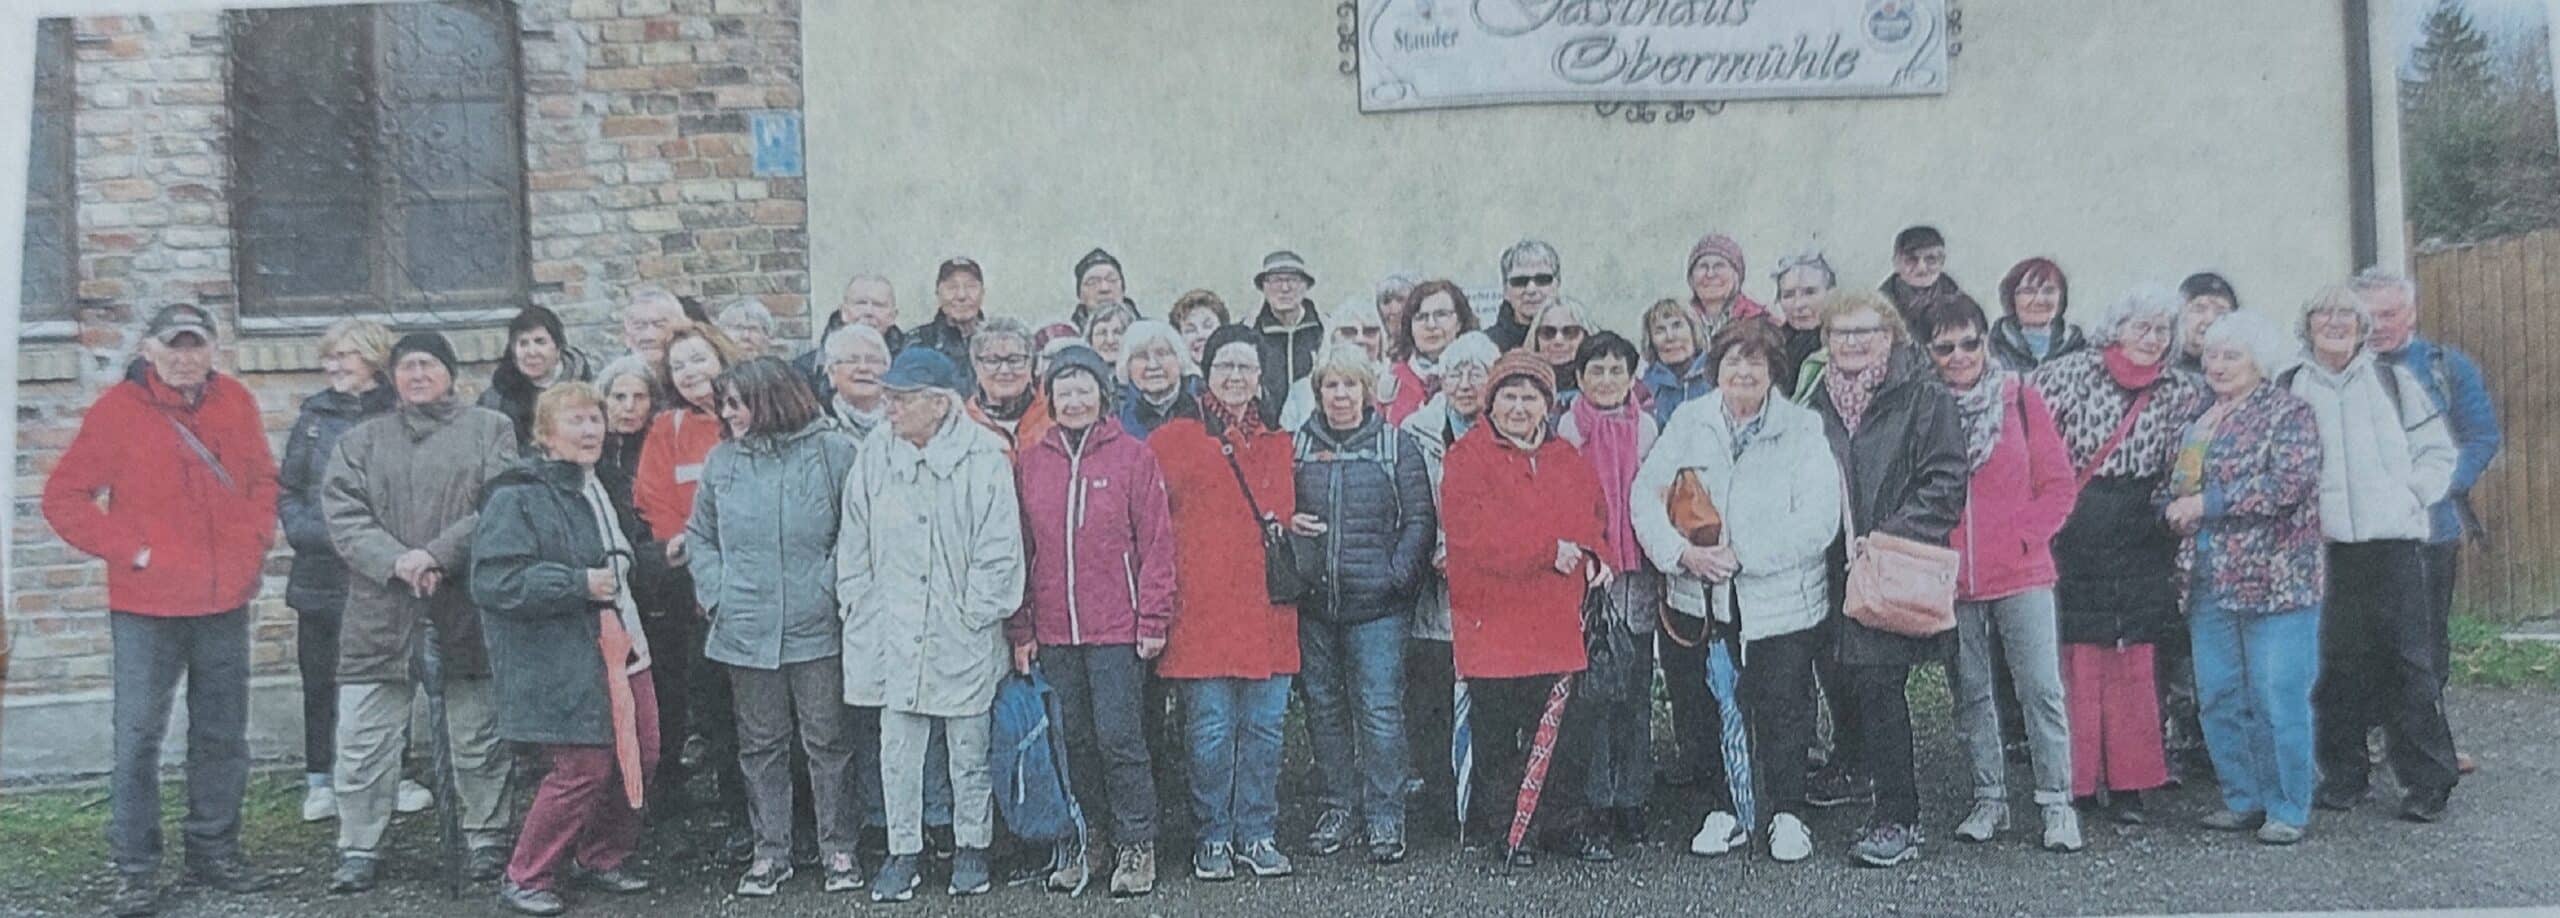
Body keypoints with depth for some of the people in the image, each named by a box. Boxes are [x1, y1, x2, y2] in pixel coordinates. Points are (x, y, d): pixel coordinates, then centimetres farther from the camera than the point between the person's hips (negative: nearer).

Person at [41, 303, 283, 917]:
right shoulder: (118, 409, -6)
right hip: (147, 607, -4)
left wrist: (253, 542, 2)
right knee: (138, 737, 0)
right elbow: (63, 497, -5)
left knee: (223, 734, 11)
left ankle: (215, 851, 24)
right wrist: (131, 549, -11)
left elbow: (262, 480, 15)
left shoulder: (235, 402, 5)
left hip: (226, 600, 4)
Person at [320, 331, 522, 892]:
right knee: (365, 740, 5)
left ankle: (487, 840, 18)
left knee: (478, 736, 6)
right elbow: (343, 513, 2)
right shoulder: (362, 441, 14)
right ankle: (359, 848, 17)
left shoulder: (491, 430, 6)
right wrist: (395, 562, -14)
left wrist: (435, 554, -15)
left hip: (465, 608, -2)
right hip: (380, 610, 2)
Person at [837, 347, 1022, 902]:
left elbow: (1000, 549, -7)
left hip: (963, 635, -3)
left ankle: (971, 847, 26)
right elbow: (853, 549, 11)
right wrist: (864, 611, 5)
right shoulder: (874, 461, 4)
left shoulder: (984, 458, -8)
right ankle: (903, 851, 22)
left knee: (969, 747, 9)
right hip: (893, 633, 3)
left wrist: (975, 615, -7)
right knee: (897, 749, 7)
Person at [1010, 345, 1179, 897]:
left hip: (1117, 629, -3)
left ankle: (1136, 845, 12)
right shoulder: (1030, 462, 8)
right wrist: (1019, 629, 6)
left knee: (1119, 737, -2)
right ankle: (1075, 845, 23)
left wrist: (1153, 620, -8)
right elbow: (1020, 549, 10)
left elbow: (1157, 543, -3)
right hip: (1053, 632, 4)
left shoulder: (1133, 457, -1)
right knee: (1071, 741, 11)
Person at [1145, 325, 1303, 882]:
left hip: (1268, 607, 4)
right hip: (1204, 610, -3)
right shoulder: (1175, 440, 3)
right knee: (1211, 731, 0)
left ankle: (1257, 836, 17)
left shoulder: (1279, 444, 16)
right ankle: (1213, 838, 13)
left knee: (1264, 727, 6)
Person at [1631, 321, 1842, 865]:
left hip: (1781, 600, -2)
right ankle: (1723, 812, 28)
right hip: (1701, 600, 3)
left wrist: (1741, 554, -18)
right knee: (1711, 708, 11)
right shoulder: (1687, 423, 5)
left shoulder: (1803, 429, -4)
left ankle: (1787, 816, 24)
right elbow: (1646, 494, 2)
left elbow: (1818, 518, -13)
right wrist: (1682, 552, -15)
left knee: (1783, 712, 6)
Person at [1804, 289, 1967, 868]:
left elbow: (1945, 483, -8)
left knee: (1877, 686, -9)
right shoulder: (1818, 404, 16)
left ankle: (1898, 819, 0)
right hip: (1834, 572, 6)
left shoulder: (1924, 400, -1)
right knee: (1843, 684, 5)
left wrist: (1887, 538, -16)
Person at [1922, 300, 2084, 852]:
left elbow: (2059, 485, 2)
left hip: (2021, 575, -2)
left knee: (2041, 688, -3)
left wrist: (2023, 536, -6)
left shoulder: (2021, 401, 1)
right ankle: (1989, 800, 22)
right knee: (1972, 695, 10)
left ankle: (2057, 805, 8)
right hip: (1952, 580, 2)